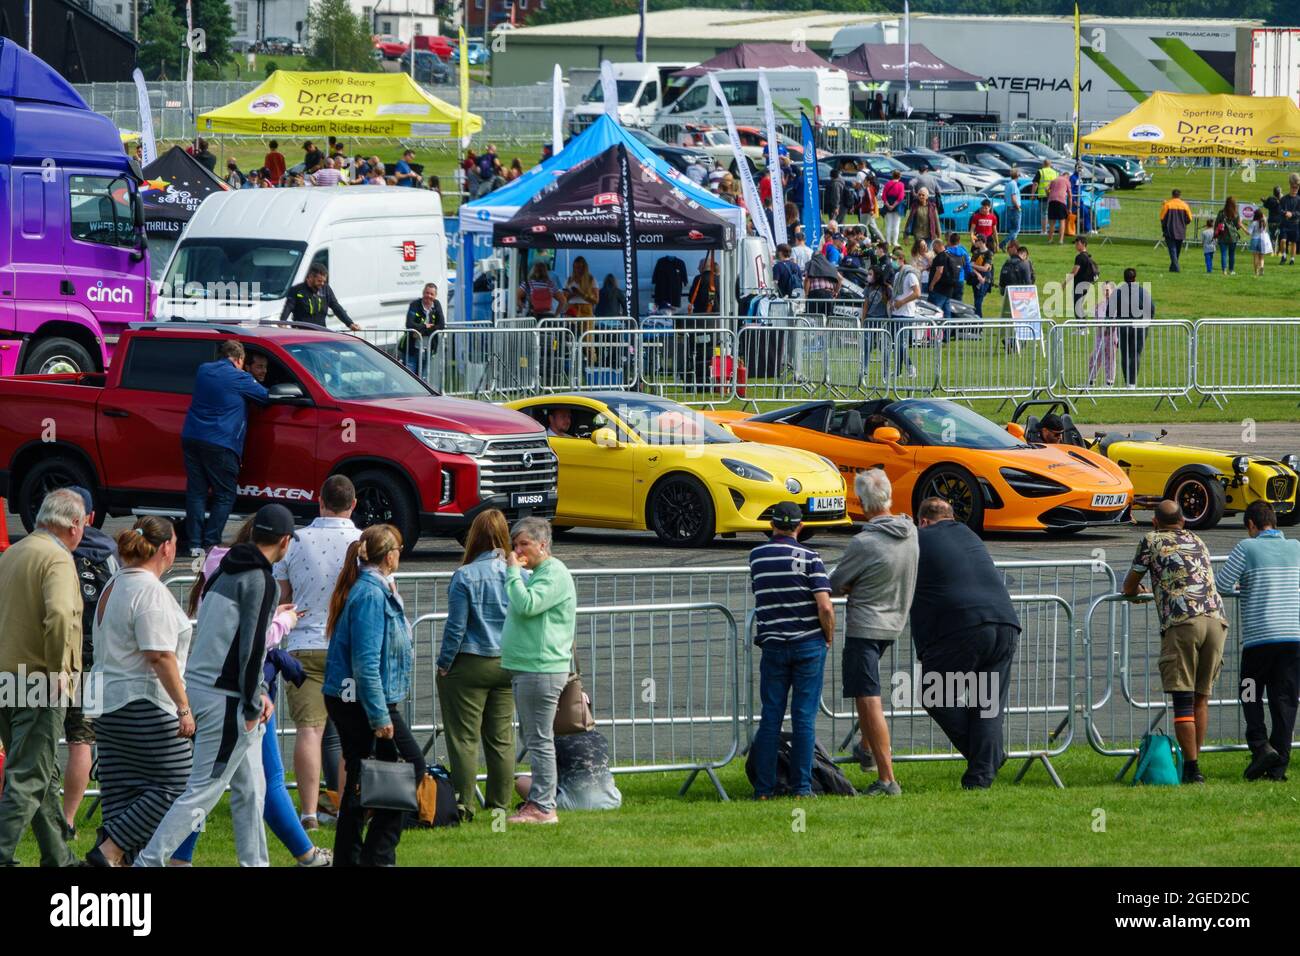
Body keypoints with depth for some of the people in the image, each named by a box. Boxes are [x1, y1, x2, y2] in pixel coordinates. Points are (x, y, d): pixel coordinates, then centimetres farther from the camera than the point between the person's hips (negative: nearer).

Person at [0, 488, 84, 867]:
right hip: (40, 683, -9)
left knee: (43, 774, 18)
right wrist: (58, 668, -20)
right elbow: (59, 614, -29)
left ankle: (58, 857, 25)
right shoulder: (58, 559, -13)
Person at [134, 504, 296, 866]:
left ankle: (255, 863, 20)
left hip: (199, 684, 9)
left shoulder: (225, 571, 15)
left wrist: (255, 693, 18)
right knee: (203, 791, -7)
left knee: (250, 788, 16)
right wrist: (251, 706, -12)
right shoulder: (259, 580, -13)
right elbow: (251, 646, -18)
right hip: (224, 698, -9)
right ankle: (148, 862, -9)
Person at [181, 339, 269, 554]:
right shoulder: (239, 378, -5)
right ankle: (210, 543, -5)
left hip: (191, 438, 6)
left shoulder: (204, 370, 12)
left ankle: (194, 544, 4)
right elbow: (265, 397, 3)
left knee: (196, 492, 8)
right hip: (220, 443, -6)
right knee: (224, 496, 3)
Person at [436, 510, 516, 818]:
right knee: (501, 739, 11)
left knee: (464, 738, 1)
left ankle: (463, 805, 1)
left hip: (469, 665, -5)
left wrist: (444, 663, -2)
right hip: (508, 665, 5)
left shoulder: (465, 576, -14)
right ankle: (499, 804, 14)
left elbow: (456, 626, -12)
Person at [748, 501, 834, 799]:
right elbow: (825, 607, -15)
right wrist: (829, 637, 2)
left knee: (770, 718, 6)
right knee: (804, 717, 2)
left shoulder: (756, 557, 6)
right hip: (809, 643, -2)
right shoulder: (809, 558, -8)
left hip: (773, 644, 2)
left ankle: (764, 788, 4)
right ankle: (802, 787, 1)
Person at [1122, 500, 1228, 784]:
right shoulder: (1198, 542, 27)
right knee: (1201, 698, 11)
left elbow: (1129, 587, 20)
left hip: (1181, 622, -5)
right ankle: (1193, 764, 10)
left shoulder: (1153, 540, 13)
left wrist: (1134, 591, 44)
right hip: (1216, 618, 5)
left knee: (1183, 700, -4)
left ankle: (1191, 768, -12)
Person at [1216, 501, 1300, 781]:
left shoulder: (1246, 548, -2)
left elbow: (1220, 586, -1)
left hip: (1259, 637, -3)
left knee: (1250, 696, 12)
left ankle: (1260, 746, -8)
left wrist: (1238, 586, 20)